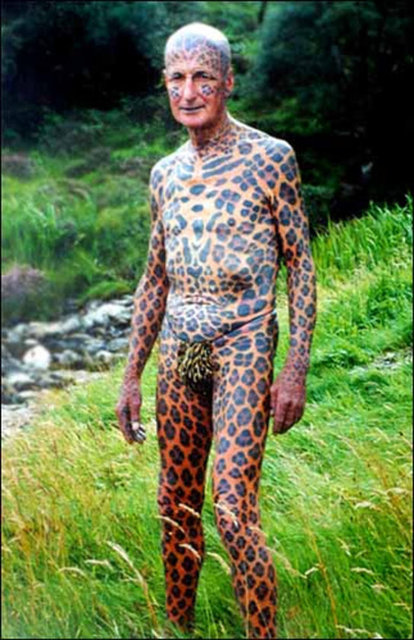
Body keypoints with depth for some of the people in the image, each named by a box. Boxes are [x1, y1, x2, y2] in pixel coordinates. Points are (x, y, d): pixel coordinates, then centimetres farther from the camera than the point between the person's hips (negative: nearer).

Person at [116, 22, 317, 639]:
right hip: (179, 354, 6)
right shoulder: (166, 173, 11)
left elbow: (301, 267, -4)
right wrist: (131, 375, 13)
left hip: (242, 346, -5)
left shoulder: (271, 157, -4)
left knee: (233, 512, -14)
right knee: (175, 508, 10)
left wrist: (295, 370, -11)